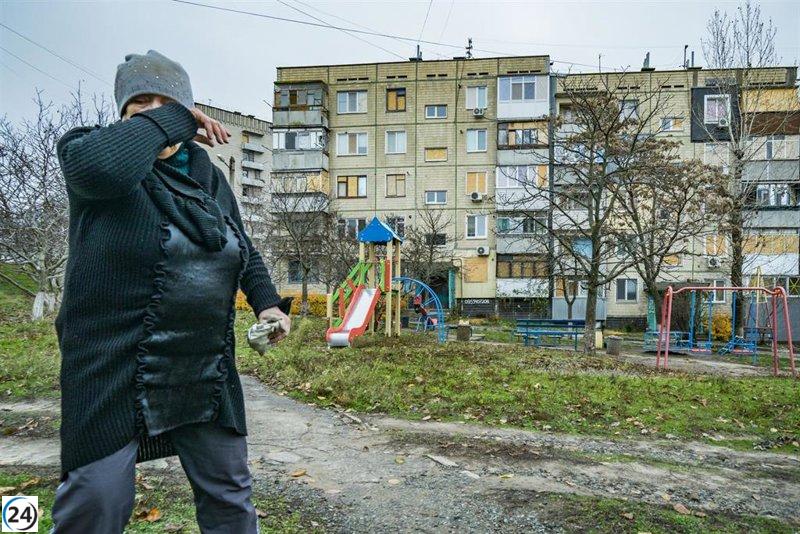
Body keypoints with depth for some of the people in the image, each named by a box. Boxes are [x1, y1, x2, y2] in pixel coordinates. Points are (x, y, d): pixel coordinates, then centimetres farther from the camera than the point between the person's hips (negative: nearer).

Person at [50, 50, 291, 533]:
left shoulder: (210, 177, 10)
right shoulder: (91, 150, -4)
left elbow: (245, 251, 18)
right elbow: (100, 165, -30)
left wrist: (267, 303, 2)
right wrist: (174, 121, -17)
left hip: (207, 374, 5)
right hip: (114, 368, -4)